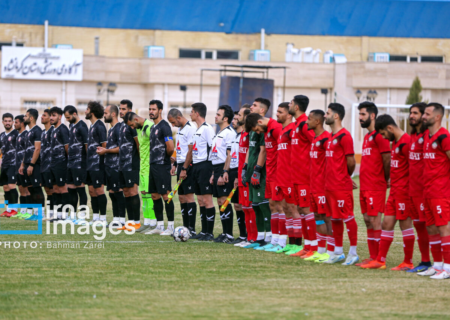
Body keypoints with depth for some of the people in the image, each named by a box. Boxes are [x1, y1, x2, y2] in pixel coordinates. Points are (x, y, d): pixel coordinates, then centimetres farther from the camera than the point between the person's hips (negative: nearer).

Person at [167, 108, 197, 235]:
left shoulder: (190, 129, -13)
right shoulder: (180, 129, 17)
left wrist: (185, 168, -20)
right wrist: (175, 164, 19)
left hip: (188, 167, -10)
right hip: (181, 165, 10)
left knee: (188, 196, -10)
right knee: (181, 197, 10)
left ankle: (192, 229, -9)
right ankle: (186, 227, 16)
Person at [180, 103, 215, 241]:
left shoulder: (207, 129, -11)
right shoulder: (197, 130, 18)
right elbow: (191, 150, 24)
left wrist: (213, 171, -20)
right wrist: (184, 168, 24)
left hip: (205, 166, -10)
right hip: (196, 167, 10)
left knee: (207, 200, -8)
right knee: (200, 200, 11)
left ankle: (210, 233, -6)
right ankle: (204, 231, 16)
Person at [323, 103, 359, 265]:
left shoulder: (344, 136, -12)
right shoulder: (331, 137, 16)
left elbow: (351, 161, -12)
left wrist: (345, 176, 2)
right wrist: (330, 178, 14)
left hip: (342, 186, -9)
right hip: (330, 184, 9)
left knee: (347, 217, -4)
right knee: (335, 218, 12)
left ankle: (353, 253, 0)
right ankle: (338, 252, 19)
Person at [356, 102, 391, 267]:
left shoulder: (379, 136, -12)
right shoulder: (367, 136, 18)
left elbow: (387, 160, -14)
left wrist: (386, 180, -5)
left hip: (375, 186, -10)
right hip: (365, 186, 10)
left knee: (374, 221, -8)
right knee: (368, 221, 10)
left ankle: (378, 258, -6)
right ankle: (372, 256, 14)